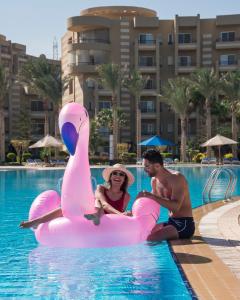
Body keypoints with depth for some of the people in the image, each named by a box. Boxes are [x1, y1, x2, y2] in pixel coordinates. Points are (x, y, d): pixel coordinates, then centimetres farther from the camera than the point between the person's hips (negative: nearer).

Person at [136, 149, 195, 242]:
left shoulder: (177, 178, -17)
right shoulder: (154, 181, 7)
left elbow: (175, 207, -29)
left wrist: (152, 196, -30)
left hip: (184, 225, -8)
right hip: (171, 222, 8)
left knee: (150, 238, -26)